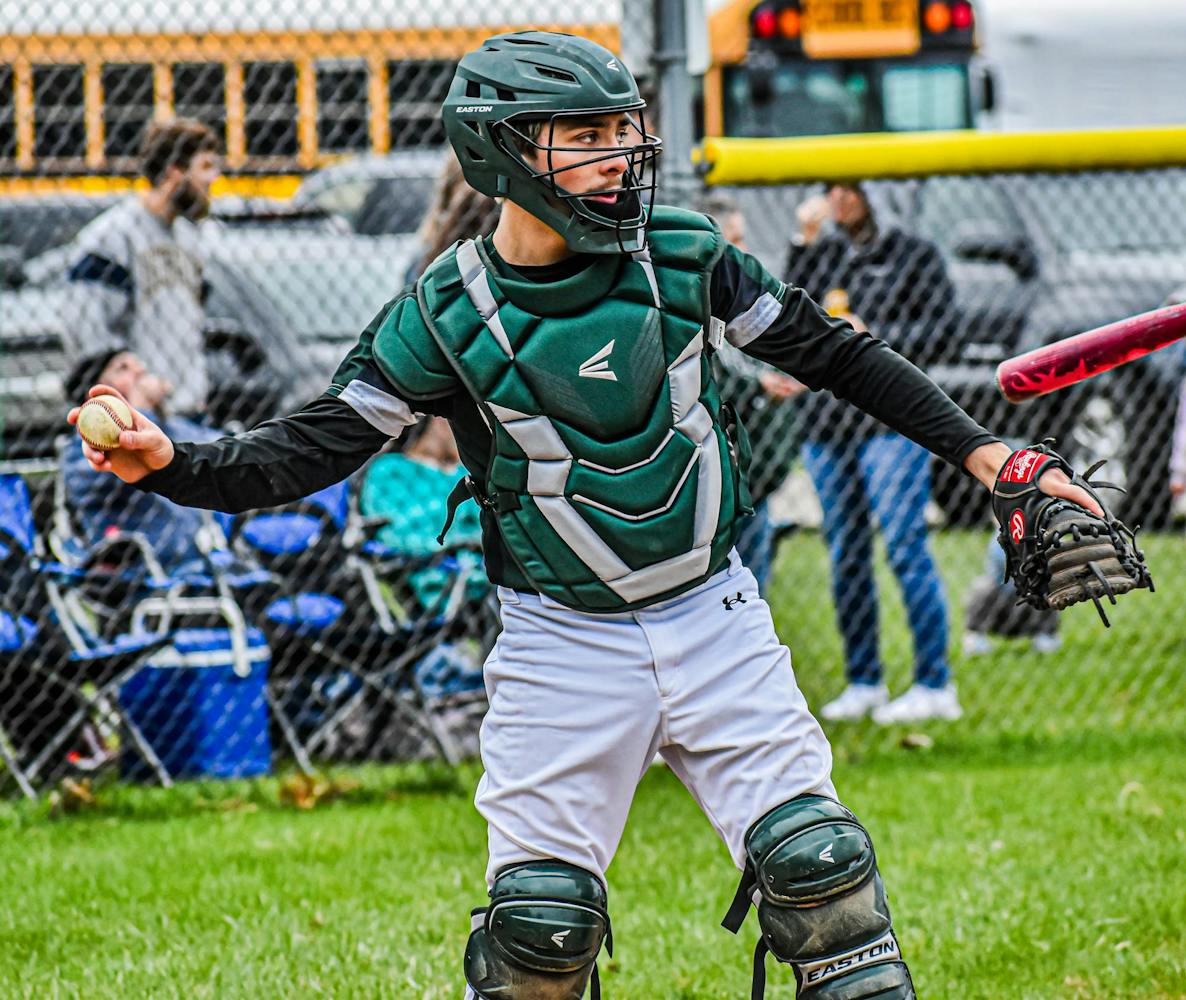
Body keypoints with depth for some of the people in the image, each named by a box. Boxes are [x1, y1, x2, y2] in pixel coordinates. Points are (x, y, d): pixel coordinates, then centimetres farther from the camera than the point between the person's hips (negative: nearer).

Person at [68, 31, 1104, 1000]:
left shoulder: (684, 256, -3)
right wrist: (169, 464, -24)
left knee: (818, 865, -6)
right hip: (564, 643, -2)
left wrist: (979, 448, 4)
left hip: (715, 619, 2)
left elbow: (824, 350, 6)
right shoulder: (444, 320, -11)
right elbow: (312, 448, -8)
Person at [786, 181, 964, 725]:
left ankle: (935, 685, -12)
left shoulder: (914, 253, 3)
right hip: (827, 420, 5)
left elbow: (934, 333, -2)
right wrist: (803, 246, -3)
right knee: (845, 555, 7)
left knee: (905, 547, -12)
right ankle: (863, 682, 15)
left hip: (893, 419, -5)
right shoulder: (820, 251, 16)